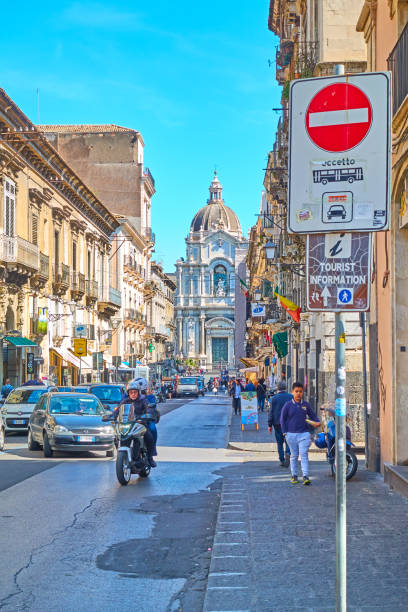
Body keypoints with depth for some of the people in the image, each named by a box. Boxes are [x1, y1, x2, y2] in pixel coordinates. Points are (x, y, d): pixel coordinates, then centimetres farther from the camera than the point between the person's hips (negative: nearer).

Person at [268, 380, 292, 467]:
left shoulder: (274, 398, -5)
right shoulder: (291, 397, -1)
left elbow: (271, 412, -4)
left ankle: (282, 460, 9)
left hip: (277, 423, -1)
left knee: (280, 442, 8)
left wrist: (270, 425, 1)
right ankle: (287, 453, -19)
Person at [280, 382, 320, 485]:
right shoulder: (288, 405, 0)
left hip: (304, 434, 0)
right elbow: (282, 419, 5)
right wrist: (284, 432, -1)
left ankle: (306, 476, -11)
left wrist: (317, 422, -4)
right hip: (291, 434, 0)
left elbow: (312, 415, 15)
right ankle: (294, 476, 20)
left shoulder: (306, 405, 4)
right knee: (294, 456, 9)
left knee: (304, 455, -8)